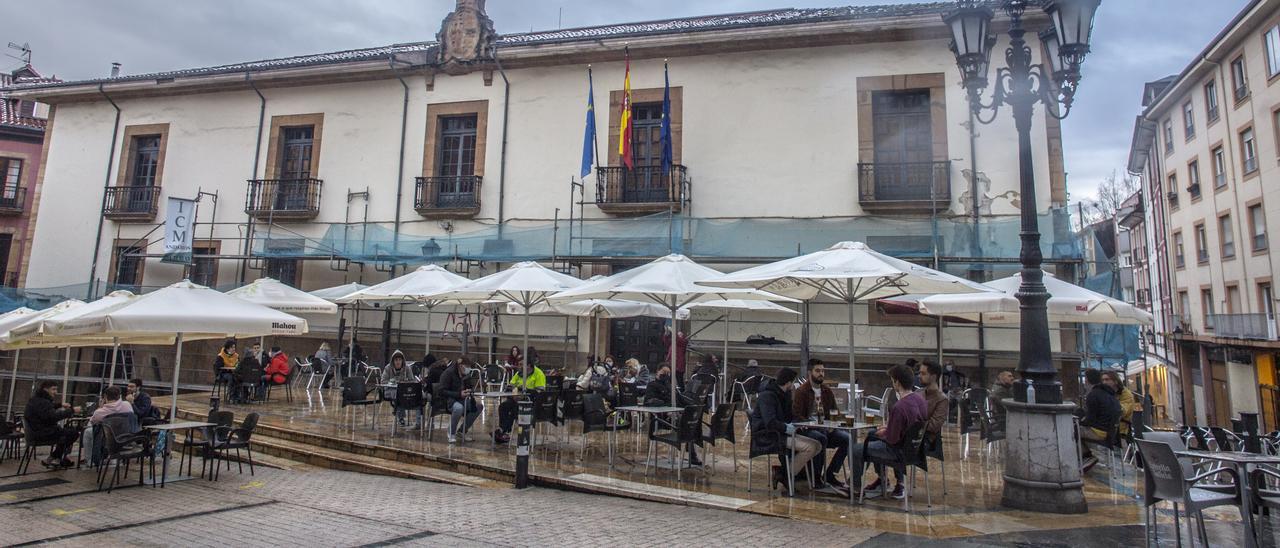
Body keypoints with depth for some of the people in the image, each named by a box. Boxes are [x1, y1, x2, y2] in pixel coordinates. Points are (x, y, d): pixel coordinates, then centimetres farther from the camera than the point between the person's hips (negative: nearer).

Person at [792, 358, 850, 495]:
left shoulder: (827, 390, 13)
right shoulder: (801, 391, -6)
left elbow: (835, 411, 19)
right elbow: (796, 416, -12)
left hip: (825, 428, 6)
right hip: (807, 430, -6)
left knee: (846, 438, -18)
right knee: (821, 438, -36)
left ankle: (829, 474, -6)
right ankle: (816, 478, -19)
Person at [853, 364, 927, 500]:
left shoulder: (899, 408, -32)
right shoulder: (919, 398, -5)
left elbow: (892, 439, -24)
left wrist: (883, 433, -3)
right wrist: (888, 427, 6)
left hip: (900, 450, -9)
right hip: (915, 444, 9)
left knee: (856, 450, 1)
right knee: (871, 434, 29)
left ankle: (855, 485, 23)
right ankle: (881, 479, 34)